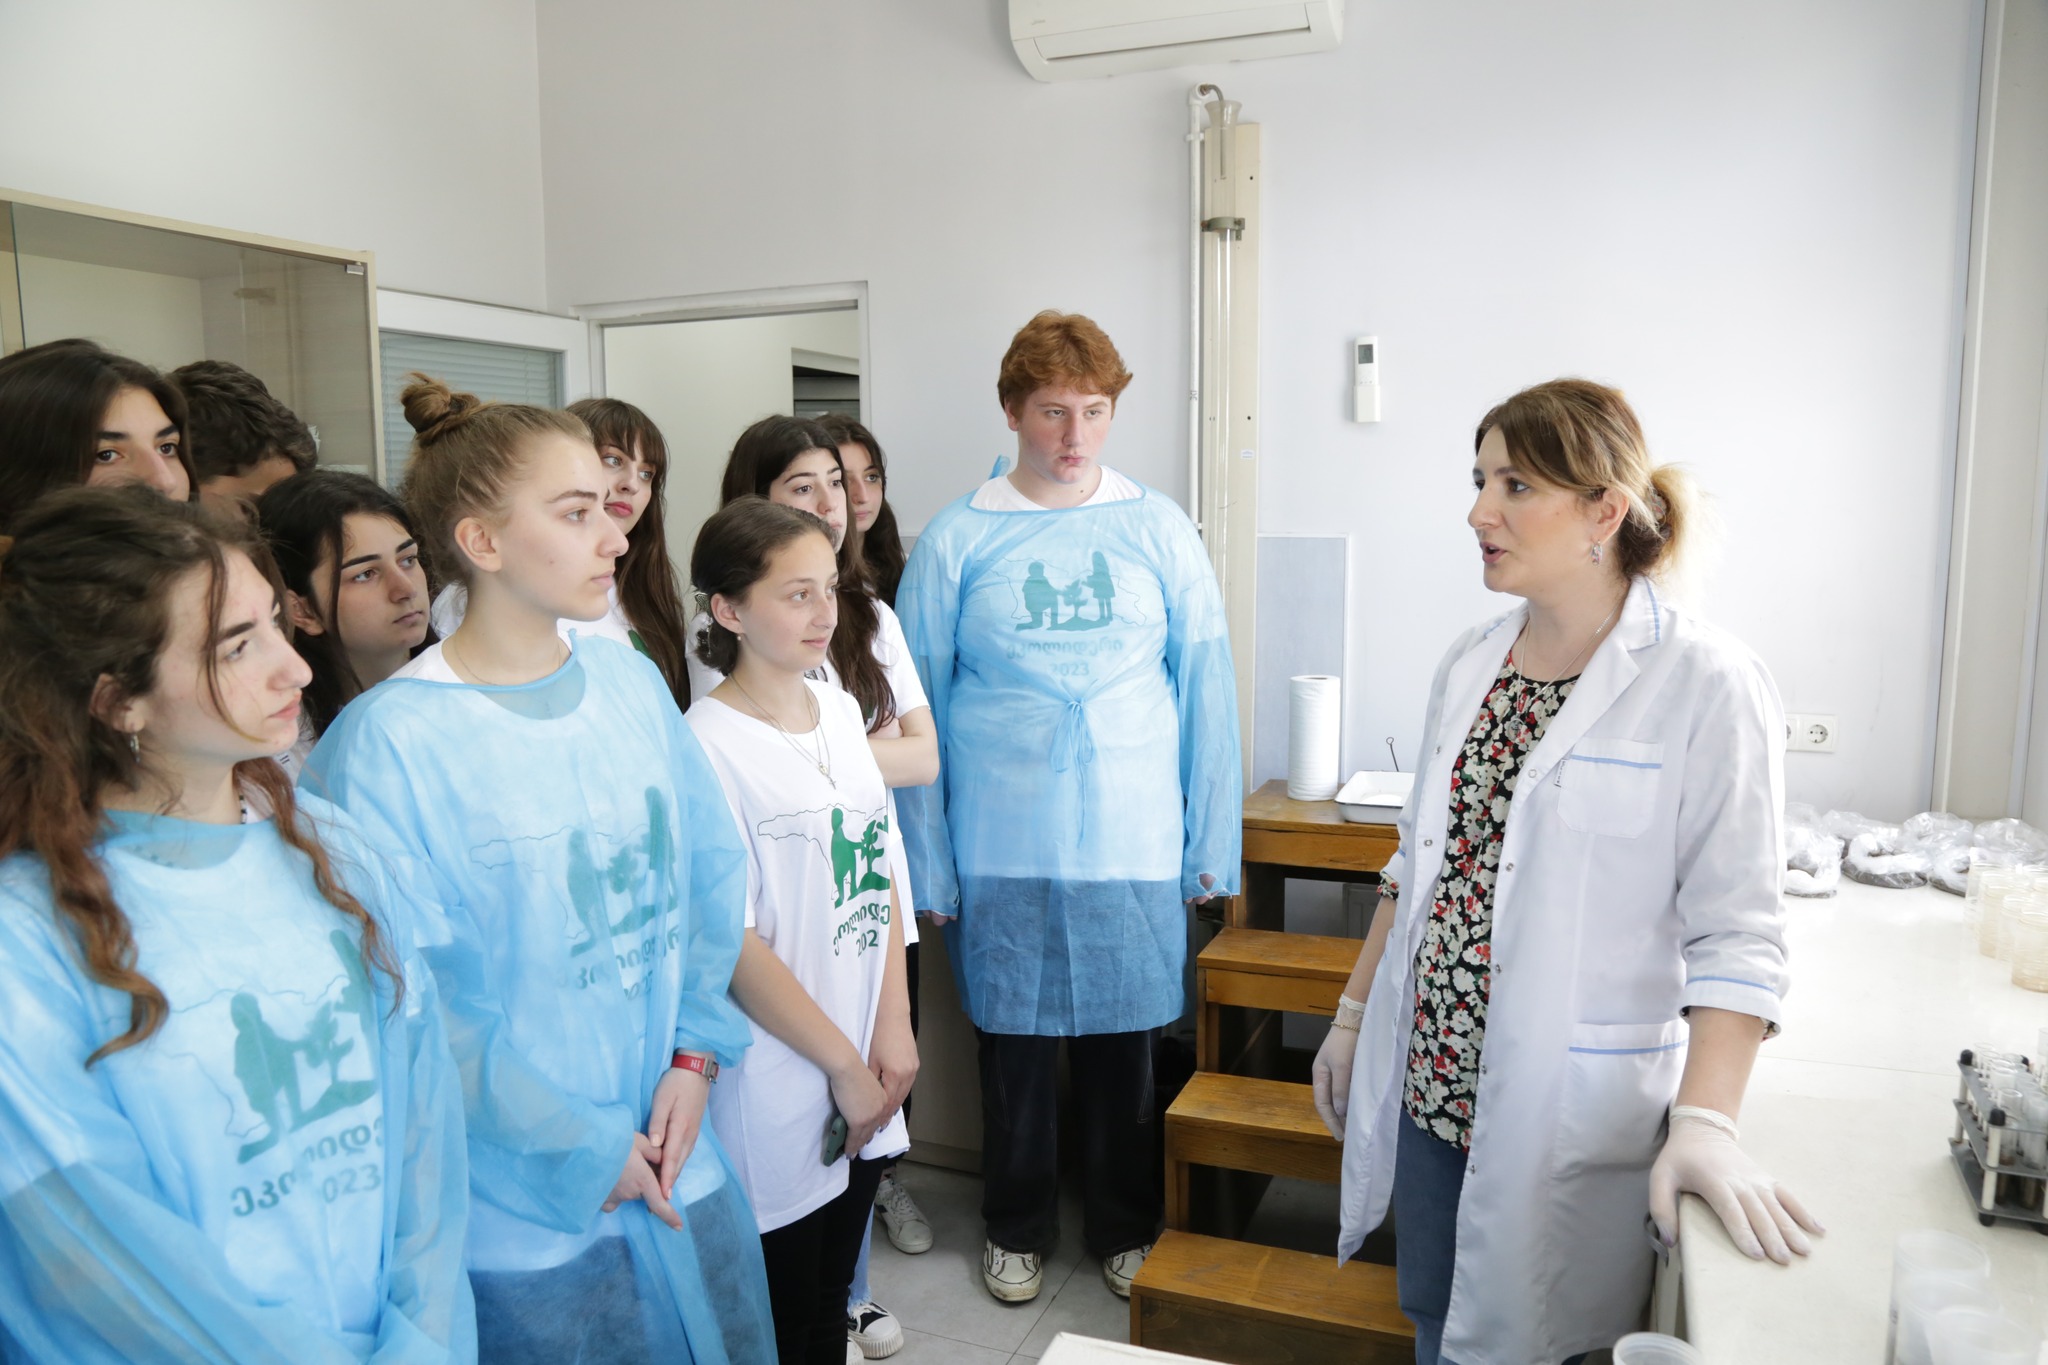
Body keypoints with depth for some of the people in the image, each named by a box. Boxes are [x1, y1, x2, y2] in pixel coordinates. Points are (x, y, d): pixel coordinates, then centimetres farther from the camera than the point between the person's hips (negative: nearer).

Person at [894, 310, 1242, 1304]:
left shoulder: (1159, 531, 0)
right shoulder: (958, 540, -2)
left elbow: (1205, 692, 1)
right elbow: (917, 709, -1)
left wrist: (1212, 847, -1)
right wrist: (926, 863, -3)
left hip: (1135, 847, 1)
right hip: (1002, 850, 0)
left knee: (1124, 1043, 12)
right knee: (1014, 1042, 12)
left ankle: (1126, 1227, 35)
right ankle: (1018, 1228, 35)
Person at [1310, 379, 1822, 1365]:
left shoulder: (1706, 685, -13)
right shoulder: (1469, 665, 6)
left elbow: (1734, 932, -16)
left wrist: (1703, 1121, -26)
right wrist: (1352, 1016, 14)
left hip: (1566, 1115, -5)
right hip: (1431, 1079, 6)